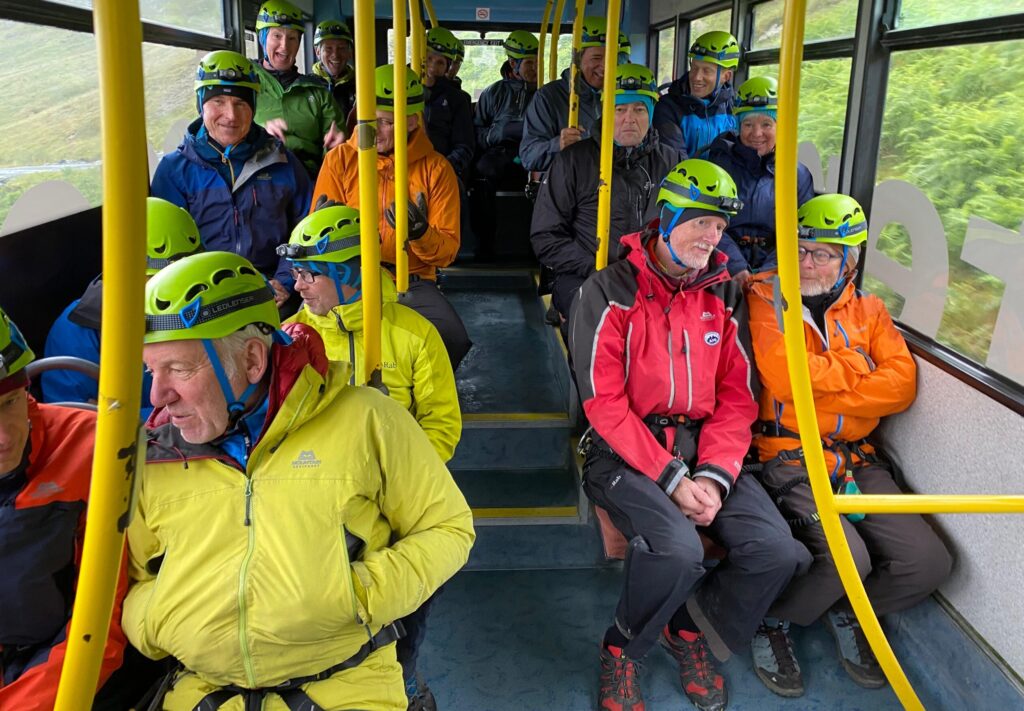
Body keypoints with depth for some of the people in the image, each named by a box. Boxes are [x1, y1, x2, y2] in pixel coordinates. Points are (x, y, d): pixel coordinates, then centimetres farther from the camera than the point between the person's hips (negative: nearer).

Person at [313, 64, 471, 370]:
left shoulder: (437, 169, 2)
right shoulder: (340, 160, 3)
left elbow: (447, 252, 0)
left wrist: (421, 234, -22)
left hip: (413, 284, 0)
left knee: (453, 339, -27)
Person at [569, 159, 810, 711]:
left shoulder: (724, 295, 9)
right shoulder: (610, 292, -8)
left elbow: (736, 398, 6)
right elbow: (605, 403, -13)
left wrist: (714, 476, -10)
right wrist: (672, 478, -18)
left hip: (703, 448, 5)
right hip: (626, 452, -5)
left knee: (776, 551, -16)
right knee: (676, 548, -31)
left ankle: (692, 630, 14)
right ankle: (623, 649, 2)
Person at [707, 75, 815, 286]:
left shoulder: (799, 175, 13)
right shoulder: (721, 161, 9)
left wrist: (764, 274, -13)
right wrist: (736, 268, -16)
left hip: (771, 276, 2)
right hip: (722, 269, -2)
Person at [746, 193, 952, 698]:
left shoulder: (868, 310, 14)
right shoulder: (767, 296, -1)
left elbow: (901, 386, -1)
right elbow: (785, 377, -17)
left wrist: (822, 389, -12)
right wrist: (858, 368, -4)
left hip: (858, 459, 6)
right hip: (789, 456, -5)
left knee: (929, 563, -7)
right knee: (848, 557, -26)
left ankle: (846, 612, 23)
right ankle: (774, 621, 6)